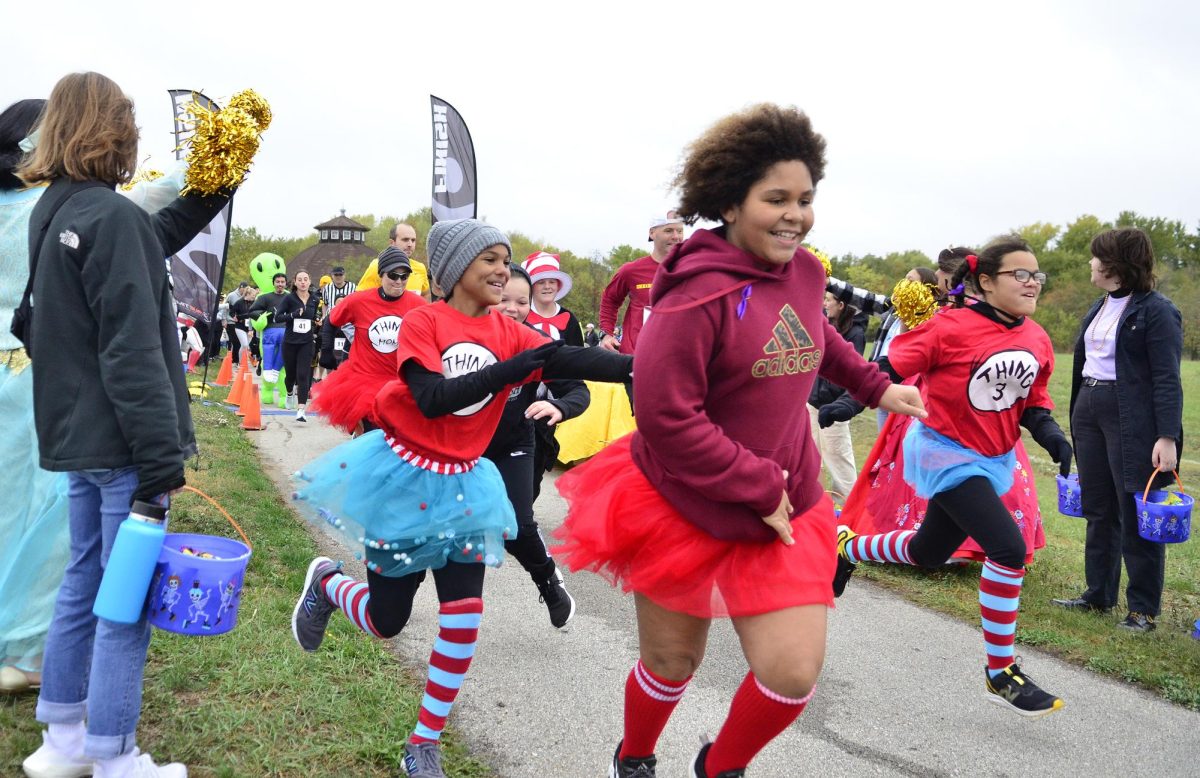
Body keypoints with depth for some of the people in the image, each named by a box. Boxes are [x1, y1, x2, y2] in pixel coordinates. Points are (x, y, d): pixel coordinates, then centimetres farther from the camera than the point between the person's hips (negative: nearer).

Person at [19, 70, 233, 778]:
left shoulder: (53, 212, 11)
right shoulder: (110, 216, -18)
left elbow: (149, 244, 21)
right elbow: (132, 350, -22)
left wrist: (205, 200, 10)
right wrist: (161, 453, -20)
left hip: (79, 434, 9)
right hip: (121, 440, -9)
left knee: (85, 582, 17)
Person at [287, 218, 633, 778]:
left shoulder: (508, 332, -2)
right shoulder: (422, 321, -13)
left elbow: (573, 362, -15)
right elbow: (433, 398, -27)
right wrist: (512, 368, -36)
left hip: (460, 483, 4)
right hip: (404, 474, -4)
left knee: (464, 613, -5)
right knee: (385, 621, 6)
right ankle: (327, 582, 41)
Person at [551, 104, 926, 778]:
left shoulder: (804, 272, 0)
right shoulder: (701, 292, -22)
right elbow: (666, 417, -26)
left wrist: (875, 386, 20)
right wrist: (760, 486, -20)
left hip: (783, 510, 5)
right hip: (683, 508, -5)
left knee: (795, 675, -3)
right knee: (671, 665, 13)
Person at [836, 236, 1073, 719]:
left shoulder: (1037, 340, 1)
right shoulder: (952, 326, -19)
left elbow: (1034, 400, 12)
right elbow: (893, 367, -15)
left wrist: (1050, 433, -5)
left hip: (993, 460, 8)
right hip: (947, 453, -8)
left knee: (928, 554, 21)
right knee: (1008, 550, -20)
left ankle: (847, 547, 49)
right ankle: (1000, 675, -4)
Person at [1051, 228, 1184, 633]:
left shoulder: (1156, 311, -10)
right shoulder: (1100, 308, 14)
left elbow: (1168, 380, -14)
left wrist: (1168, 437, -20)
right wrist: (1077, 417, 18)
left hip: (1133, 419, -8)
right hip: (1089, 412, 8)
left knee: (1136, 515, -1)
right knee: (1098, 510, 13)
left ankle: (1144, 609, 10)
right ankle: (1099, 595, 24)